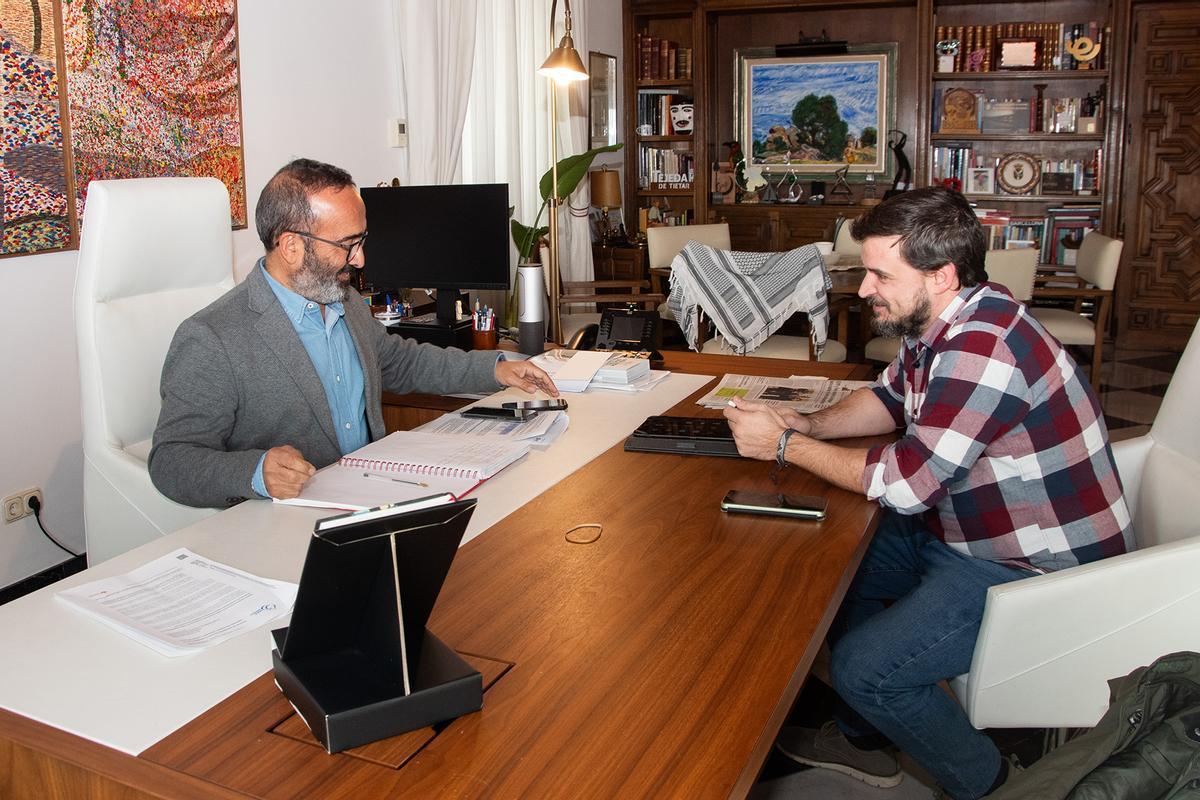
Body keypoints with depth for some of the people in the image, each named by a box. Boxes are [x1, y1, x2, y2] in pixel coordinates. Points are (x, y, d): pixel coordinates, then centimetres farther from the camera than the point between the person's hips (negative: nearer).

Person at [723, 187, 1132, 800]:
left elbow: (903, 483, -29)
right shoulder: (940, 319, 0)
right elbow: (891, 398, 17)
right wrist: (810, 424, -2)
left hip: (1039, 569, -10)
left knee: (863, 667, -16)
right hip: (965, 529, 10)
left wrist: (782, 446, -19)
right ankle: (862, 740, 32)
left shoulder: (982, 348, -32)